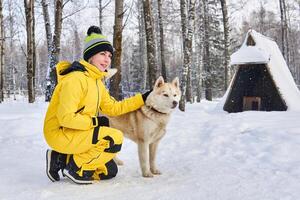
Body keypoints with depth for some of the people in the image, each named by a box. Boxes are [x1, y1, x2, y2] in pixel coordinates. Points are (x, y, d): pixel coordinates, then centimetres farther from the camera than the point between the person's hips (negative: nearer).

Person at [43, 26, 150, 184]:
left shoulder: (96, 81, 10)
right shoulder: (76, 78, -20)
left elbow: (113, 108, 10)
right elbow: (65, 117, -26)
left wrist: (142, 98, 6)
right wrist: (94, 121, -16)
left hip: (76, 133, 9)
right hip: (60, 133, -9)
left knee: (109, 171, 13)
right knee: (115, 138, -22)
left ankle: (62, 159, 12)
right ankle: (77, 167, -8)